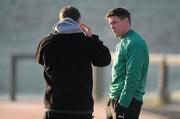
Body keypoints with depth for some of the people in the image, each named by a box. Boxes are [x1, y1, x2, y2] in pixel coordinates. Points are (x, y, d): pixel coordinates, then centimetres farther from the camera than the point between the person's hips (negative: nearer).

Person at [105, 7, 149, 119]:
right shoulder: (122, 43, 18)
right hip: (115, 99, 10)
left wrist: (122, 104, -23)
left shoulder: (135, 43, -13)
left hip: (128, 101, -10)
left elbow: (132, 77, -20)